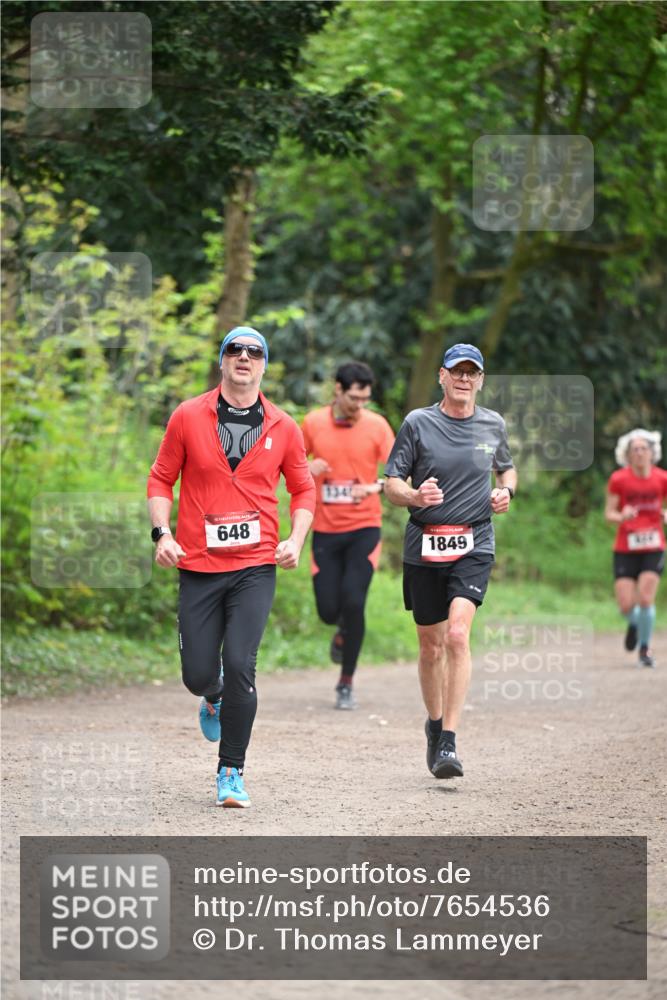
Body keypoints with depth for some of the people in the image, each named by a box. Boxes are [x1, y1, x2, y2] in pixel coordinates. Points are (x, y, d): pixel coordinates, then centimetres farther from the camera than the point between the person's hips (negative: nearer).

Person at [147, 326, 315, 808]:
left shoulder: (283, 428, 5)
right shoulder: (188, 417, 2)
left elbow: (303, 489, 14)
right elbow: (161, 479, 8)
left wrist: (296, 540, -2)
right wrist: (162, 533, -6)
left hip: (256, 568, -1)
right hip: (198, 567, 1)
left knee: (240, 667, -13)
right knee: (198, 674, 2)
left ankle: (232, 773, -1)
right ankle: (214, 699, 41)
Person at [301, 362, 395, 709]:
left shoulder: (376, 426, -5)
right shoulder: (313, 423, -1)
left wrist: (375, 487, -27)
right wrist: (307, 468, -12)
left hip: (363, 528, -2)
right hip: (325, 530, 2)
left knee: (353, 602, -15)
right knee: (328, 610, -2)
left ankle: (347, 683, 1)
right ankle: (343, 632, 38)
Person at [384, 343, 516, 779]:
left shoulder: (493, 425, 7)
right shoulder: (418, 423, 0)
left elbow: (507, 468, 25)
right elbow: (391, 483, 1)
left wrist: (506, 491, 3)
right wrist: (415, 496, -20)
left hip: (474, 546, 0)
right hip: (423, 547, 0)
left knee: (458, 634, -19)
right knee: (431, 645, 9)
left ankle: (449, 743, -20)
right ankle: (435, 723, 34)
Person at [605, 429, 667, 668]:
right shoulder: (618, 479, -5)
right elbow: (609, 514, -1)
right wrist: (622, 516, -23)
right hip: (625, 549, 0)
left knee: (646, 598, -16)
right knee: (626, 606, -6)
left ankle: (645, 649, 4)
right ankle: (634, 624, 32)